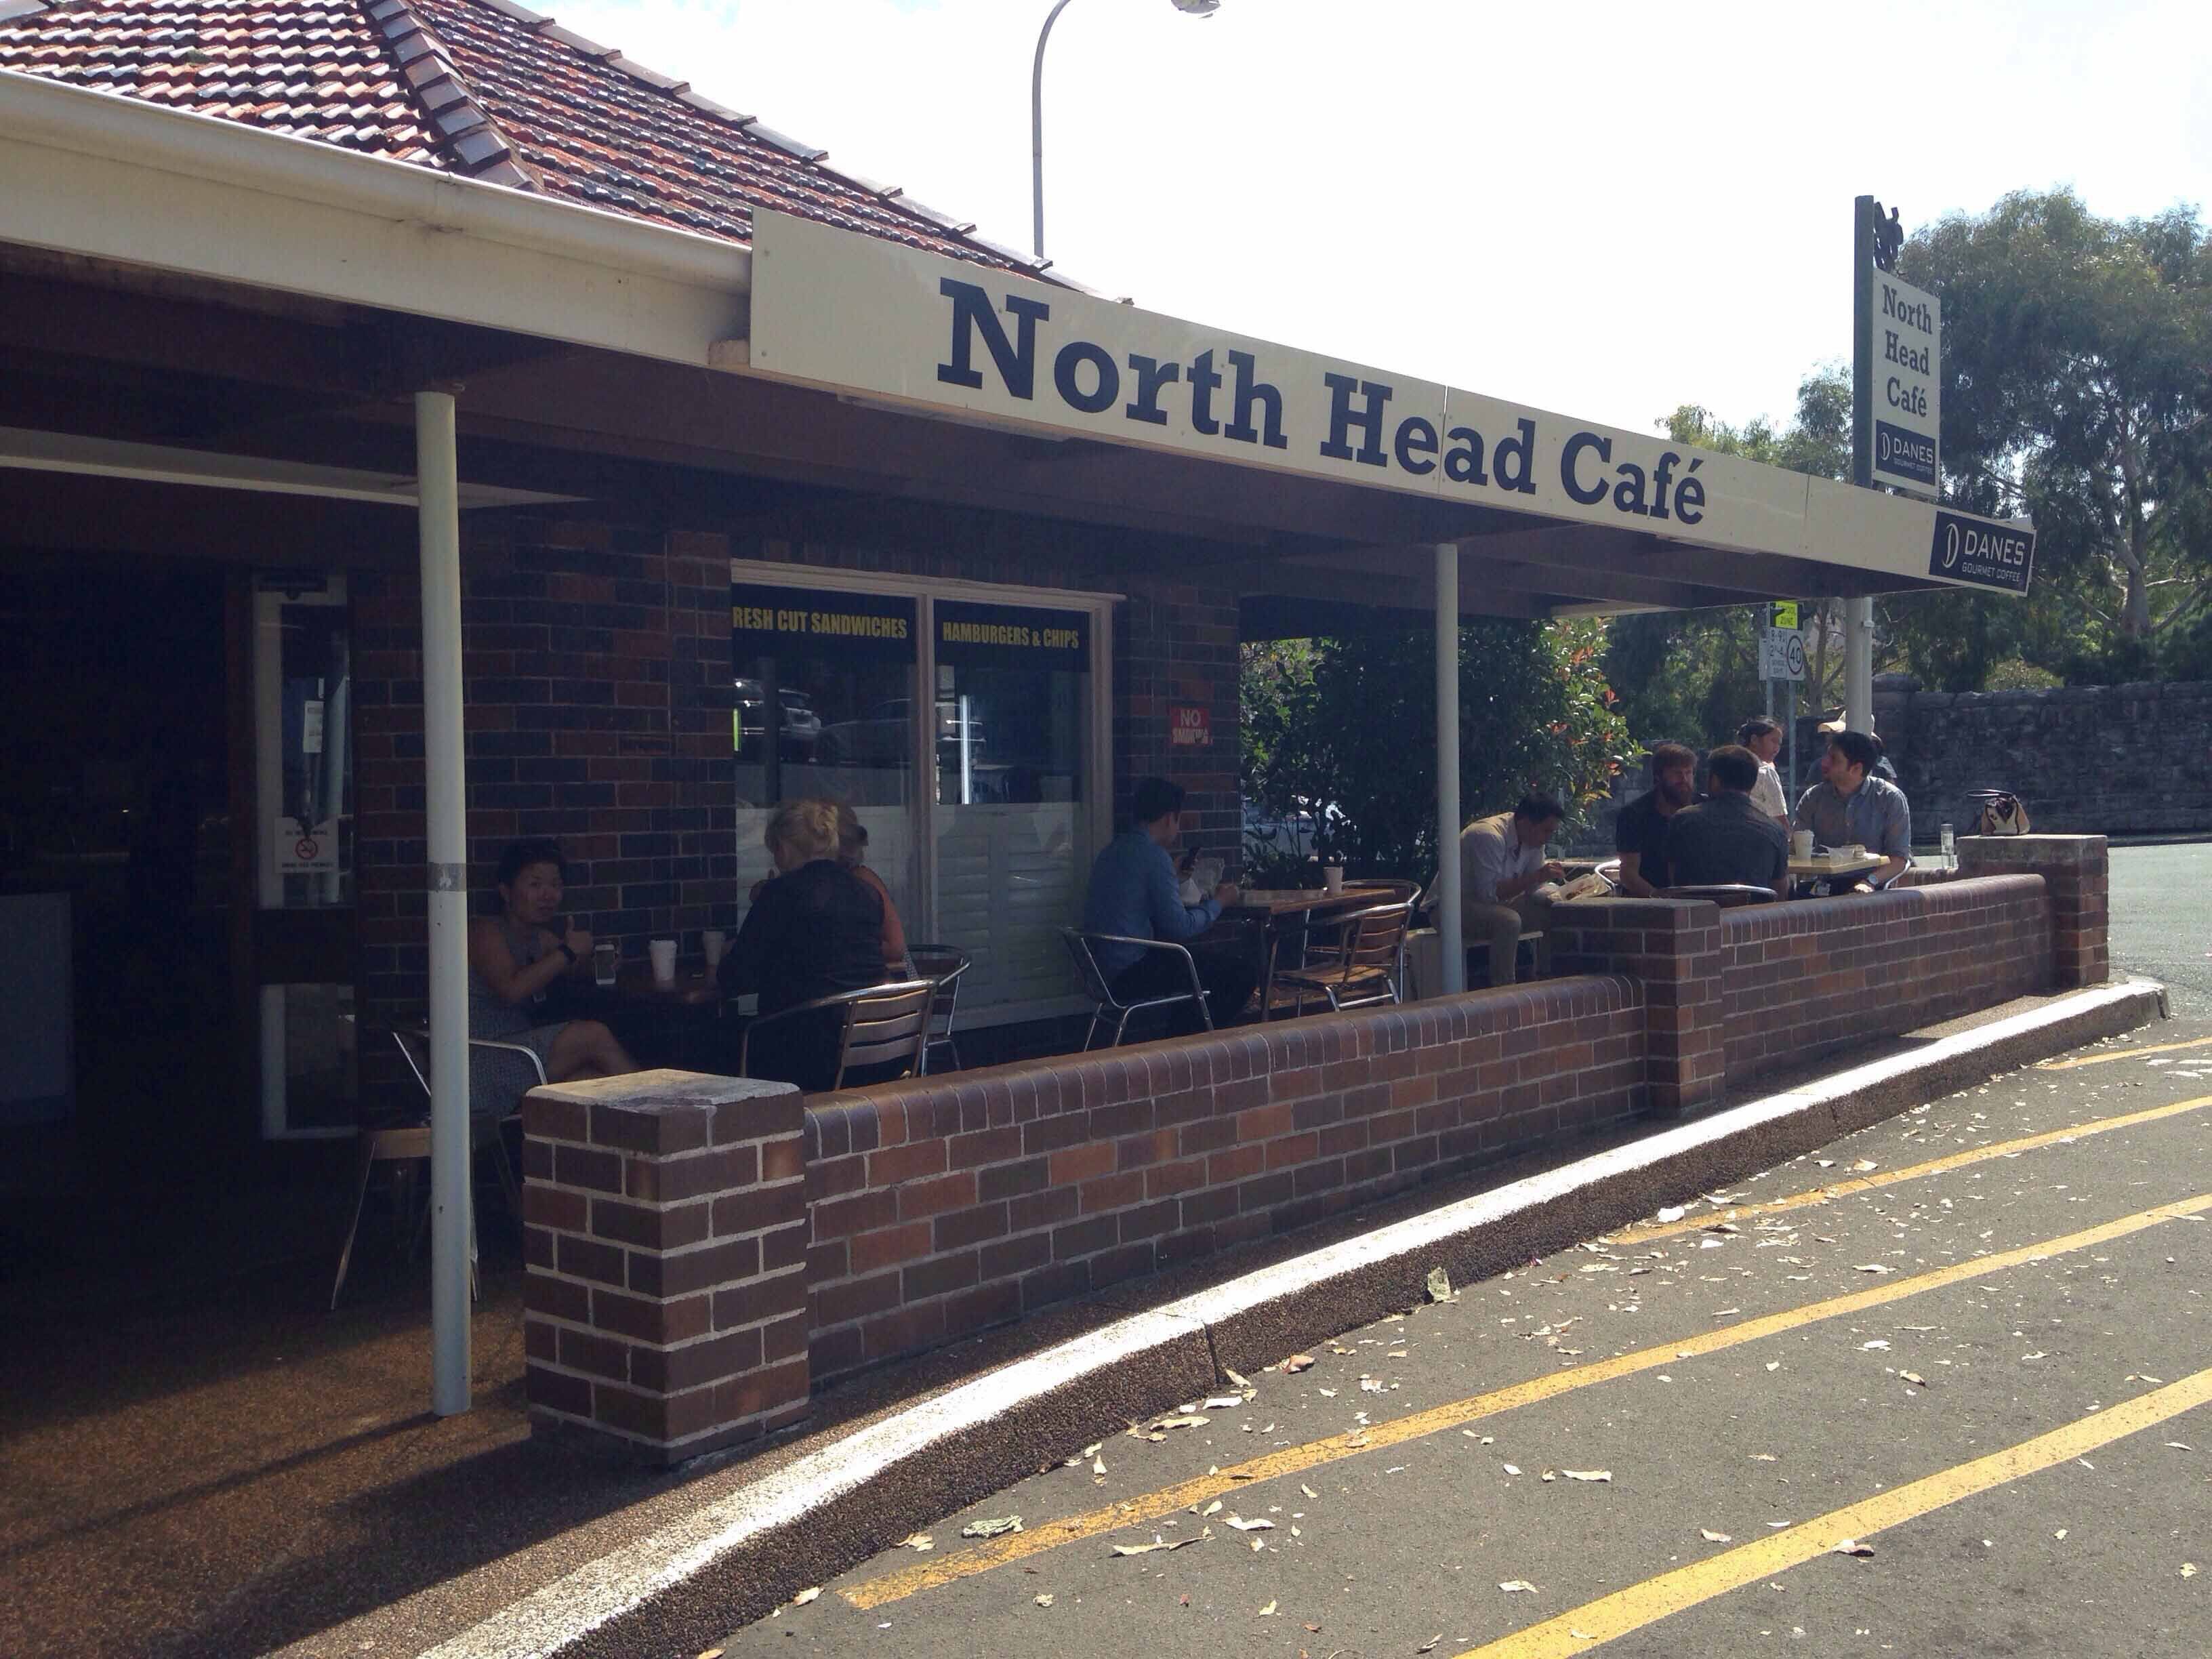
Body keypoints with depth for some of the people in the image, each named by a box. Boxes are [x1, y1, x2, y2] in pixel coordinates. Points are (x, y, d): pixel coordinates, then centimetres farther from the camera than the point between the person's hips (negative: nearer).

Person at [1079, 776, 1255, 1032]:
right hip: (1131, 975, -10)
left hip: (1105, 970, 10)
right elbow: (1180, 928, -16)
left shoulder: (1111, 850, 12)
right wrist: (1218, 903, 0)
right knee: (1240, 966, -3)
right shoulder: (1154, 856, -15)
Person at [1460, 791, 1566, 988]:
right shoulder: (1489, 836, -27)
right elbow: (1489, 893, -30)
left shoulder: (1534, 839, 0)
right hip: (1455, 906, -9)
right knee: (1509, 921, -35)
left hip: (1497, 903, 9)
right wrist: (1536, 876, -30)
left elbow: (1533, 890, 6)